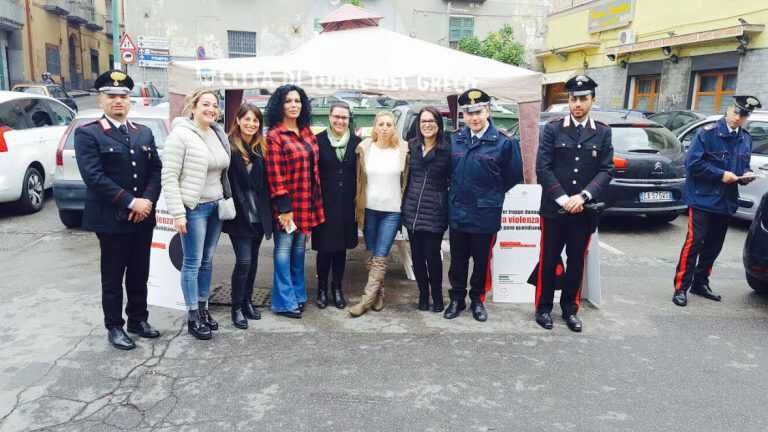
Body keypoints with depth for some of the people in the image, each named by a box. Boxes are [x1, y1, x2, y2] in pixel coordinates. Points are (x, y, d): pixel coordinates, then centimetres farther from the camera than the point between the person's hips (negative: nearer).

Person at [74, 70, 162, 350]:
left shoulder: (144, 133, 11)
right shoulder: (88, 134, -5)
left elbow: (156, 170, 6)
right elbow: (93, 176, -16)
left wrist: (147, 201, -10)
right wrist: (130, 203, -19)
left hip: (143, 217, 5)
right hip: (111, 219, -5)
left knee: (140, 274, 14)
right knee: (113, 276, 7)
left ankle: (138, 319, 29)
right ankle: (114, 327, 20)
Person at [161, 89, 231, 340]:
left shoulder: (218, 134, 8)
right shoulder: (181, 134, -11)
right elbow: (169, 176, -13)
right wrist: (177, 212, -17)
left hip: (216, 206, 6)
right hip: (194, 208, -6)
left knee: (207, 260, 14)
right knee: (193, 263, 2)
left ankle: (203, 308, 27)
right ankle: (193, 318, 12)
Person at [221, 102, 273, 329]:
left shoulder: (261, 148, 8)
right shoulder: (229, 146, -8)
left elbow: (266, 182, 10)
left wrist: (268, 212, 6)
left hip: (258, 215, 5)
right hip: (239, 214, -5)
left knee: (253, 260, 14)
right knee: (244, 261, -6)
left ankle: (247, 301, 29)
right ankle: (237, 308, 10)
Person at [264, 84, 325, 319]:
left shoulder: (307, 132, 12)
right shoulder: (274, 136, -9)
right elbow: (275, 174, -14)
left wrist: (316, 200, 13)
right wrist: (283, 207, -17)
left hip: (307, 203, 7)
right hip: (287, 204, -6)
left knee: (299, 249, 15)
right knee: (284, 249, 1)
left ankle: (298, 294, 27)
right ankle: (284, 302, 10)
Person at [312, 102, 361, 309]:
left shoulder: (356, 142, 4)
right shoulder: (319, 140, -3)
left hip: (347, 204, 2)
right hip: (324, 203, -2)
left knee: (341, 247, 11)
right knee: (324, 248, 4)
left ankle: (337, 288, 25)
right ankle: (322, 288, 20)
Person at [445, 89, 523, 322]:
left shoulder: (504, 143, -9)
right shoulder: (454, 140, 2)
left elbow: (513, 177, -1)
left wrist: (490, 195, 5)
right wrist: (459, 192, 10)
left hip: (485, 215, -2)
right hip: (457, 213, 3)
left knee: (482, 260, 11)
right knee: (457, 260, 12)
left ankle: (477, 300, 29)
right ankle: (457, 299, 28)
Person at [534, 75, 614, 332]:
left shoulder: (603, 132, 6)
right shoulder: (552, 129, -1)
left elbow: (607, 170, 0)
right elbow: (542, 168, -7)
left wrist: (583, 196, -14)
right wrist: (563, 199, -14)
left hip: (585, 210, 2)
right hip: (554, 208, -2)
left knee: (576, 261, 12)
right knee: (549, 260, 5)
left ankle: (570, 308, 26)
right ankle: (543, 308, 18)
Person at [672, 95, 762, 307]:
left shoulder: (746, 139, 12)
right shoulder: (708, 133, -9)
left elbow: (743, 166, 23)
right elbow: (693, 162, -15)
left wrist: (745, 175, 0)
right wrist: (720, 175, -18)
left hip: (726, 201, 7)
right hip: (702, 199, -7)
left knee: (714, 246, 13)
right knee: (694, 243, -10)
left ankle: (700, 283, 26)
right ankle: (681, 287, -5)